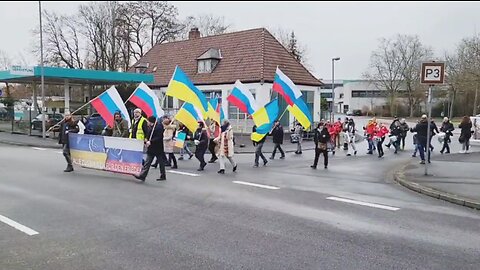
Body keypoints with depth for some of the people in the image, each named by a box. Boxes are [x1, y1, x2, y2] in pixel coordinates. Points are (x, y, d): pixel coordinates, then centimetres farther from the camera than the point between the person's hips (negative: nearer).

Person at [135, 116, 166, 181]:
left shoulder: (159, 127, -16)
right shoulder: (149, 127, 9)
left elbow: (158, 138, -22)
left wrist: (150, 142, -26)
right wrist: (146, 142, 0)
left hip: (158, 149, -8)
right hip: (151, 149, 8)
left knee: (161, 163, 7)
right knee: (147, 163, 5)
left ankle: (163, 176, 19)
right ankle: (142, 176, 8)